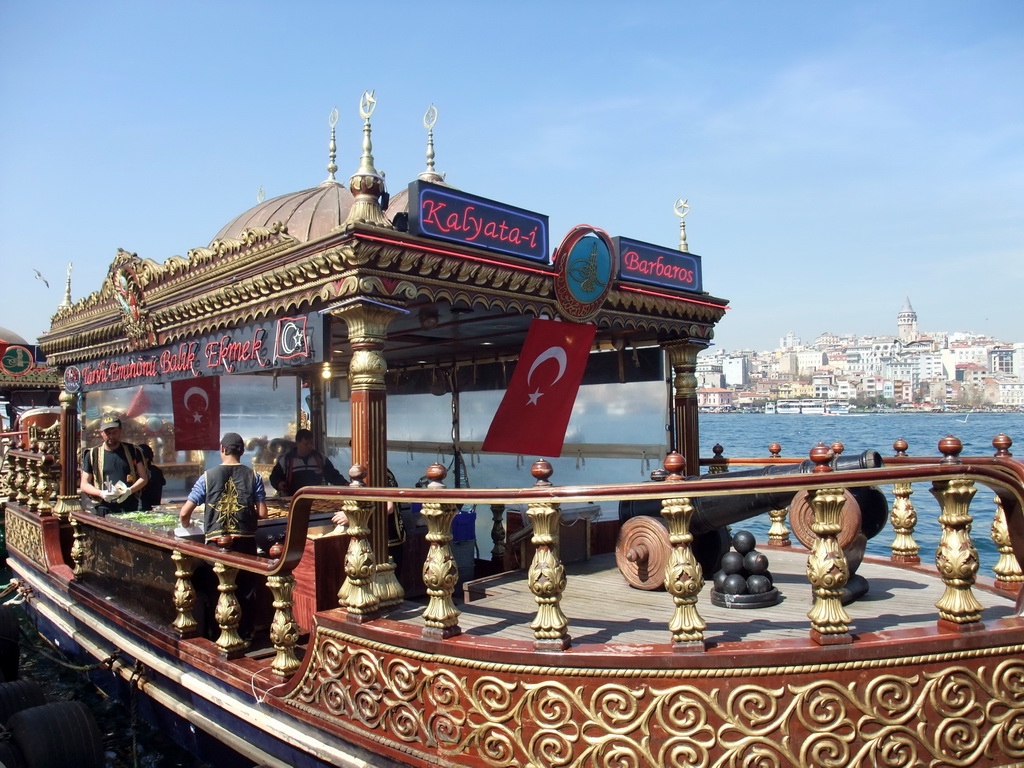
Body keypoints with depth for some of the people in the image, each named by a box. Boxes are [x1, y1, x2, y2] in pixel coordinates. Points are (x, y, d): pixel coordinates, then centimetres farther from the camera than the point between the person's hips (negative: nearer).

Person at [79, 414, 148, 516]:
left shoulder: (132, 451, 10)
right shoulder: (92, 455, 11)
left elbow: (143, 478, 10)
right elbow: (84, 485, 11)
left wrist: (130, 490, -9)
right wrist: (101, 493, -8)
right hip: (104, 509, 0)